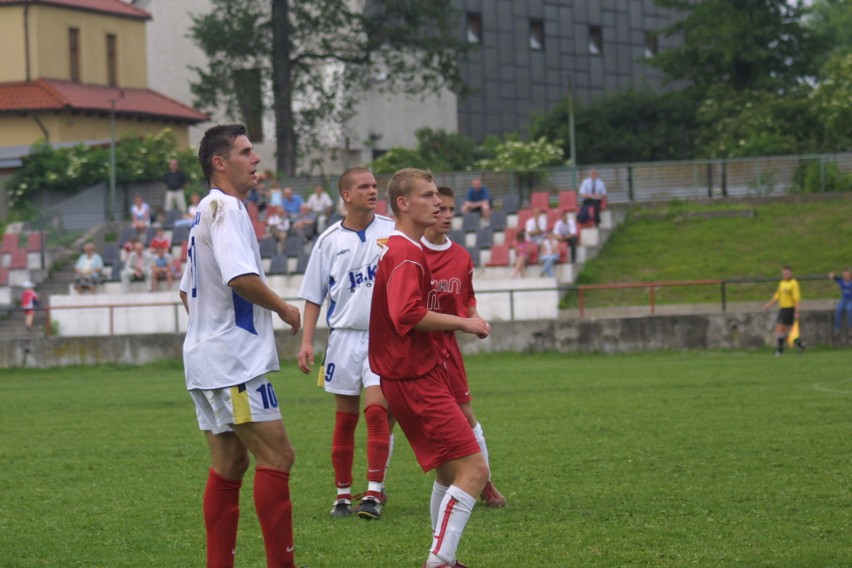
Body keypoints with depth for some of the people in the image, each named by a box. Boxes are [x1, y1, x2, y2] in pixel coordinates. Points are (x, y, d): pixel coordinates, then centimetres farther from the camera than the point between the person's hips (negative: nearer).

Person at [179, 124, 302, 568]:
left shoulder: (207, 211, 19)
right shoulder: (226, 207, -12)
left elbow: (187, 290, 26)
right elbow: (241, 277, -25)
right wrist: (283, 309, -11)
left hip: (205, 356, 10)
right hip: (233, 360, -10)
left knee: (229, 463, 11)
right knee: (276, 456, -10)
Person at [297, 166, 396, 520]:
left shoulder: (393, 232, 0)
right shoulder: (330, 240, 4)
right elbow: (313, 295, 9)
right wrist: (306, 341, 2)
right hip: (344, 335, 2)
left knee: (377, 410, -14)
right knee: (345, 418, 6)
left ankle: (375, 492, -12)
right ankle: (343, 494, 14)